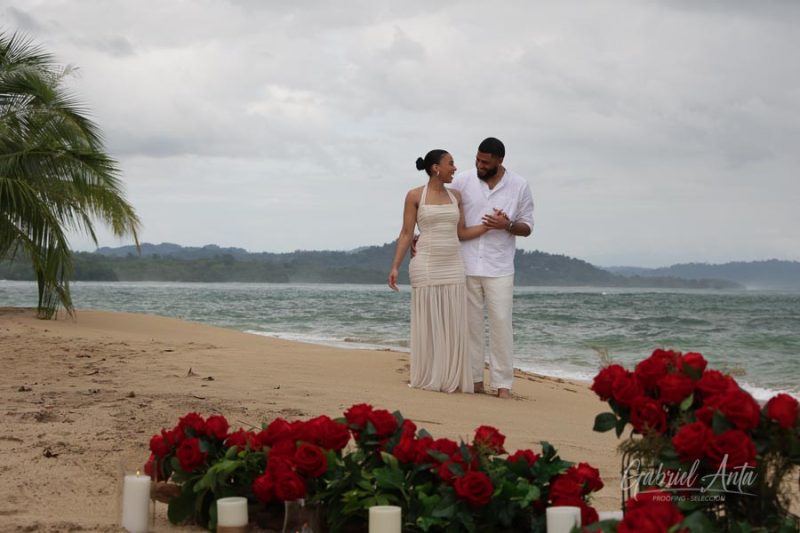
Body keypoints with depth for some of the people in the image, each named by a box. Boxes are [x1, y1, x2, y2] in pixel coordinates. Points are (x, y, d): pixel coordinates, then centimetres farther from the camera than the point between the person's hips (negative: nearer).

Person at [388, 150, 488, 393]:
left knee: (453, 325, 2)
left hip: (453, 267, 4)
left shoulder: (456, 195, 10)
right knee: (426, 324, -1)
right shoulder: (414, 196, -2)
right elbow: (406, 234, -1)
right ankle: (427, 377, 9)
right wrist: (395, 267, -8)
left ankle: (450, 378, 8)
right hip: (426, 266, -4)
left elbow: (461, 233, 10)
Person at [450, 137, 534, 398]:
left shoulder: (519, 186, 2)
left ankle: (503, 383, -2)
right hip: (466, 266, 1)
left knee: (501, 322, -6)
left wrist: (507, 225, -14)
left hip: (499, 267, -1)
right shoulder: (462, 181, 2)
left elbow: (527, 227, 6)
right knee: (471, 323, 4)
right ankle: (474, 379, 11)